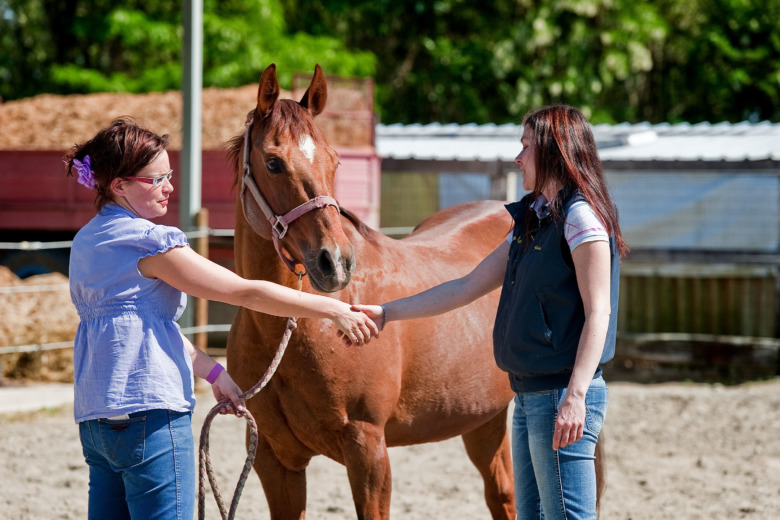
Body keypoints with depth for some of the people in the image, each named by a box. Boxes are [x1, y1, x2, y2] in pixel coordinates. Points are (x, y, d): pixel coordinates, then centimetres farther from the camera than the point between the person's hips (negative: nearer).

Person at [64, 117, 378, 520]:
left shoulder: (86, 242, 16)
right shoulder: (148, 242, -12)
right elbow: (246, 293, -12)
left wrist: (213, 373, 24)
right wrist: (335, 309, -7)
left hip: (93, 417, 9)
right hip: (149, 411, -9)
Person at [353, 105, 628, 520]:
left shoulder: (580, 215, -11)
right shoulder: (530, 221, 17)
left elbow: (597, 312, -17)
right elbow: (468, 288, 20)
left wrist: (575, 397, -25)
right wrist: (387, 313, 19)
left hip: (561, 395, -10)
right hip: (529, 394, 10)